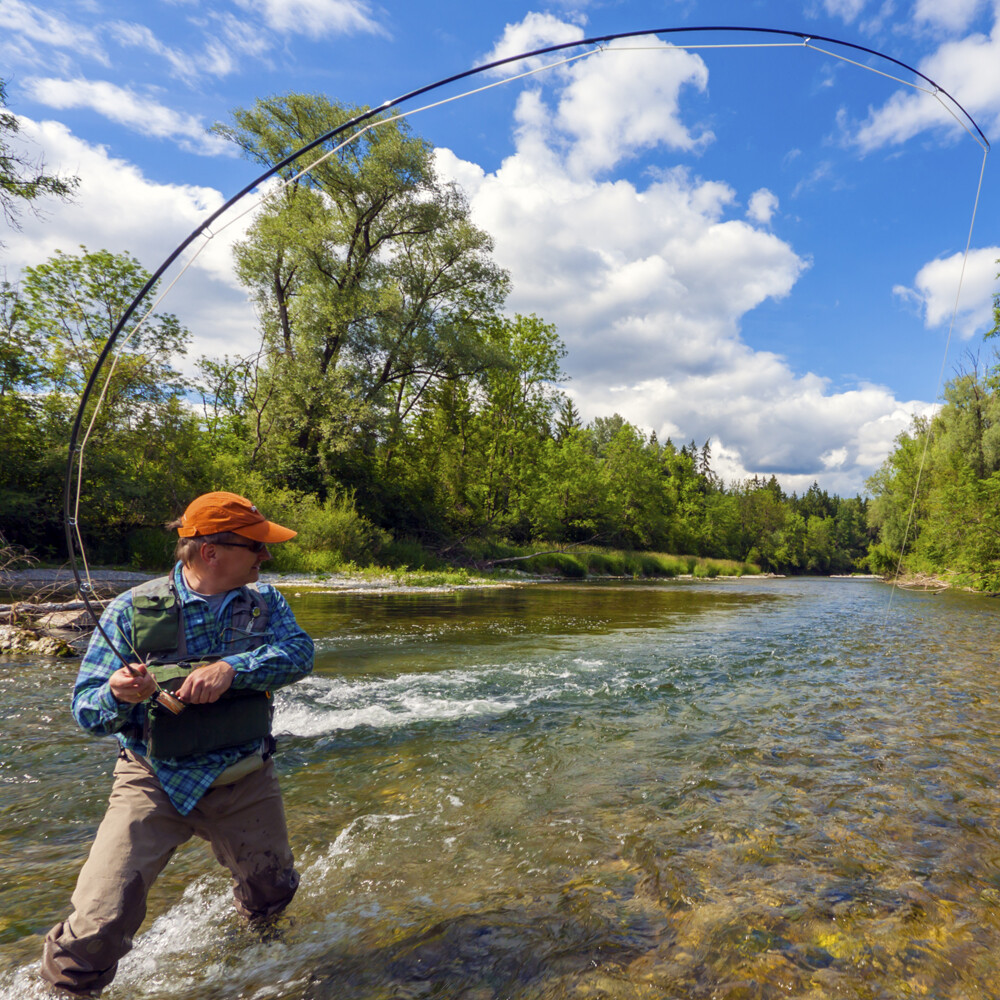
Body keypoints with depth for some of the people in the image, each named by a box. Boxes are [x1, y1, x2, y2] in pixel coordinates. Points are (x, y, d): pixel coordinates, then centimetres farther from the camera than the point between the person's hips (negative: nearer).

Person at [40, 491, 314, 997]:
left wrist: (231, 667, -32)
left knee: (271, 895, 23)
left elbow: (298, 652, -17)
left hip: (246, 784, 3)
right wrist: (118, 695, -32)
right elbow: (88, 708, -9)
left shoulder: (265, 602, -2)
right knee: (95, 931, -13)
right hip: (155, 783, -3)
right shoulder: (131, 610, -10)